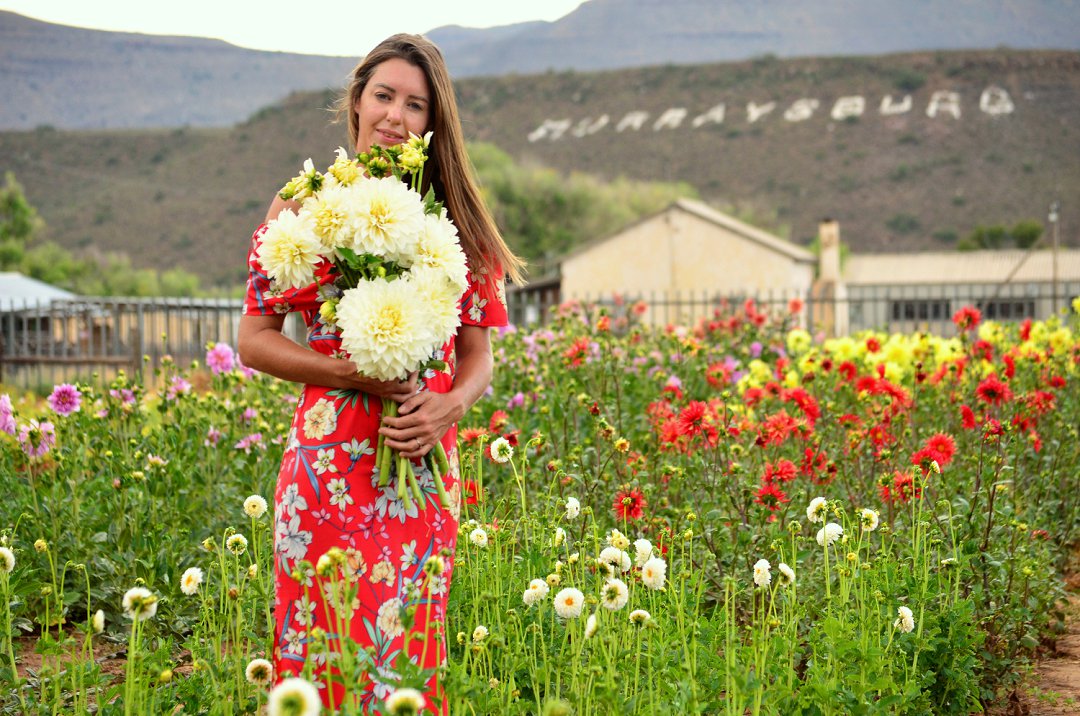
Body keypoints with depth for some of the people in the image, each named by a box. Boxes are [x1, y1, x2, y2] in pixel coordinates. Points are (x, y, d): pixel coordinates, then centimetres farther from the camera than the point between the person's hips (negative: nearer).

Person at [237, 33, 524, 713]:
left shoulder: (453, 217, 9)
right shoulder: (304, 205, 3)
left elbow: (477, 352, 11)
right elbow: (254, 338, 2)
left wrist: (450, 405, -10)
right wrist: (351, 373, -12)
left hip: (423, 466, 2)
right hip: (332, 461, -2)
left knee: (408, 654, 7)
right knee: (329, 649, 0)